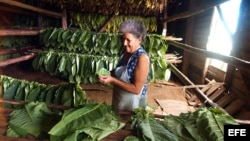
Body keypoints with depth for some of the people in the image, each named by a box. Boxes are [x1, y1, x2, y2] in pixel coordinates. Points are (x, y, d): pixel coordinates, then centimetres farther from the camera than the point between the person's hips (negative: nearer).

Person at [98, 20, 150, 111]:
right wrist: (109, 74, -8)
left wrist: (113, 80, -26)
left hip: (133, 105, -7)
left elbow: (136, 89, -25)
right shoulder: (126, 51, -2)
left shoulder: (142, 58, -24)